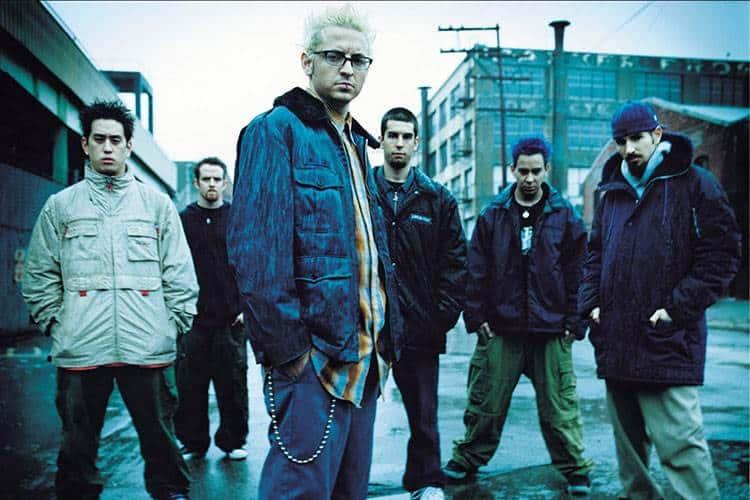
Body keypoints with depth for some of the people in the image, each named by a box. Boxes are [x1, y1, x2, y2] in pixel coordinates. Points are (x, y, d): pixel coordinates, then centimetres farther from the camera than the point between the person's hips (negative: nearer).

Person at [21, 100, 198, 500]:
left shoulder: (157, 204, 10)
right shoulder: (60, 206, 11)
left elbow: (180, 275, 8)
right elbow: (40, 277, 11)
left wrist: (176, 323, 1)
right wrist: (55, 324, 2)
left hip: (149, 347, 0)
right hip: (80, 347, 1)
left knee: (160, 437, 7)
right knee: (78, 444, 10)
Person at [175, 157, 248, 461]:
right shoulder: (183, 220, 8)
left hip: (231, 320, -1)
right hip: (192, 319, 1)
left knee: (232, 384, 4)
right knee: (190, 386, 5)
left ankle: (233, 440, 17)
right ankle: (193, 442, 18)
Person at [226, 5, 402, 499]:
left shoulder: (356, 143, 19)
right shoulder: (277, 130, -7)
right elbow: (255, 248, -17)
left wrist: (387, 336, 16)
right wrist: (287, 345, -20)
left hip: (364, 352, 9)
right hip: (314, 351, -8)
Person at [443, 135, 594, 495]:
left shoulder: (564, 216, 3)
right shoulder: (492, 215, 5)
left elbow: (577, 273, 2)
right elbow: (476, 272, 4)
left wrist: (572, 322, -2)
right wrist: (476, 316, -2)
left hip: (551, 330, -1)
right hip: (501, 328, 1)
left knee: (559, 406, 6)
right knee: (486, 402, 8)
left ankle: (575, 470, 21)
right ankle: (466, 460, 25)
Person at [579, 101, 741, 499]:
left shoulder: (694, 185, -2)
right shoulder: (612, 192, 15)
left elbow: (721, 254, -7)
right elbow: (594, 254, 20)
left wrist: (678, 308, -13)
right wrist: (591, 304, 6)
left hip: (667, 343, -6)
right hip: (615, 342, 6)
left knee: (680, 444, -8)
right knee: (628, 441, 16)